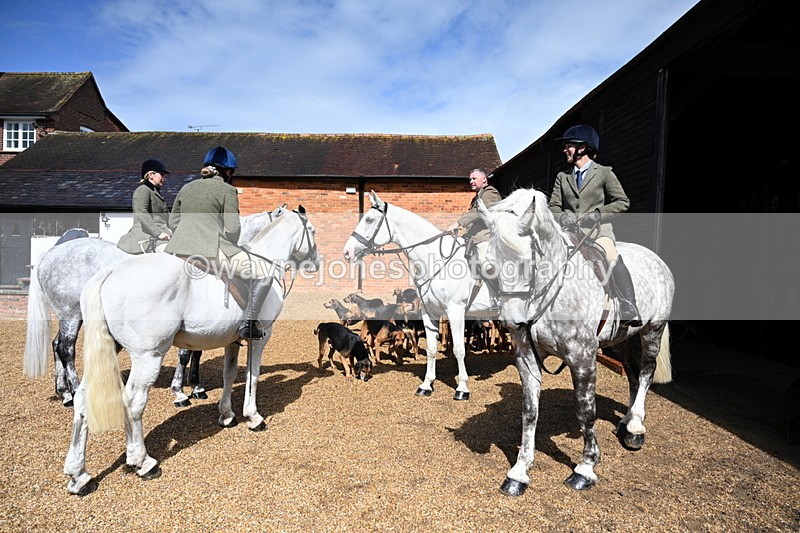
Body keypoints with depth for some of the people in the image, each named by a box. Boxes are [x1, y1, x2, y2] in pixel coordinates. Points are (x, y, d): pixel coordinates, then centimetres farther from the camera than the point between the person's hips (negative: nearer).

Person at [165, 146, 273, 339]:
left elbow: (173, 221, 20)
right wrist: (232, 247, 11)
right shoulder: (227, 190, -1)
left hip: (178, 251, 7)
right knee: (264, 272, -1)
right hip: (211, 251, -7)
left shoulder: (186, 188, 17)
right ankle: (248, 325, -4)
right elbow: (232, 228, -7)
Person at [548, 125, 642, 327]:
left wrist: (598, 213, -9)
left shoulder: (604, 173, 10)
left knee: (612, 257, -32)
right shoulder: (562, 177, 20)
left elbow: (623, 202, 5)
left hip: (598, 229, -3)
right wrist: (563, 217, -8)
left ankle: (629, 312, -34)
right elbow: (553, 206, 14)